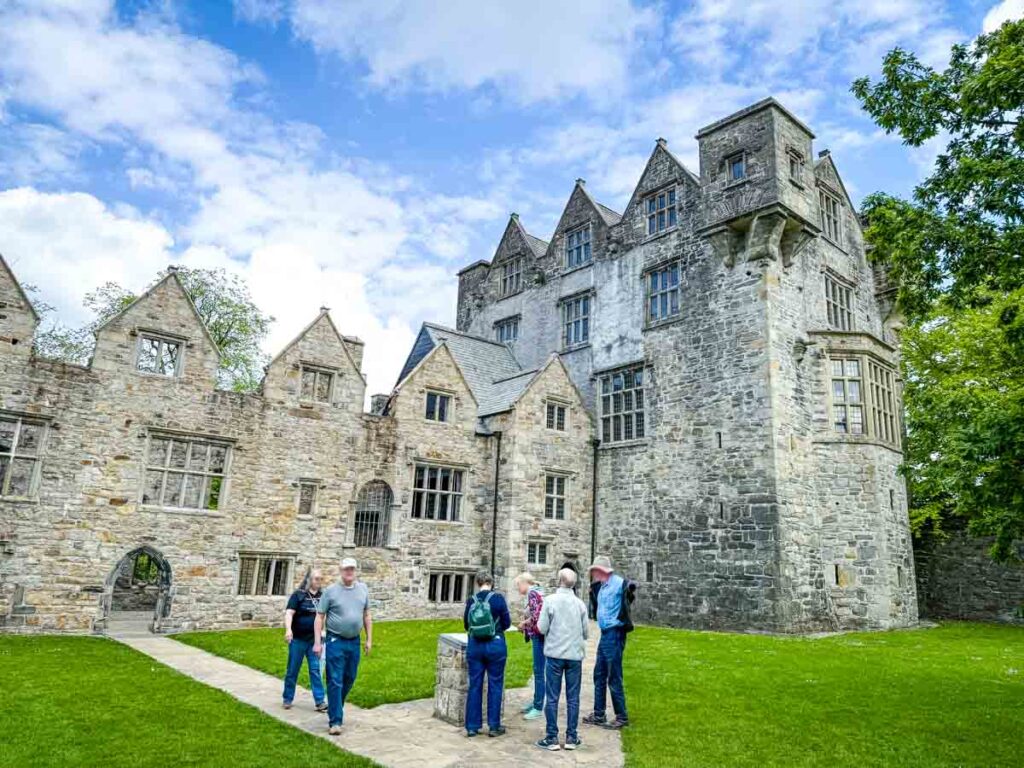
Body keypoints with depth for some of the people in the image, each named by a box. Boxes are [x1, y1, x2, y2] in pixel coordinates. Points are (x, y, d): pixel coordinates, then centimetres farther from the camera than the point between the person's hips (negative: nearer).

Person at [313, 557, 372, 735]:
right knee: (335, 681, -3)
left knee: (349, 680, 15)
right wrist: (318, 642, -9)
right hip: (335, 641, -4)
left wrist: (369, 639, 9)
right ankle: (335, 721, 4)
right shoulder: (330, 591, -6)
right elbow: (320, 617, -5)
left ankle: (336, 708, 37)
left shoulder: (363, 589, 5)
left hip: (354, 642, 4)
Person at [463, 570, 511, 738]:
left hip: (474, 646, 2)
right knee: (495, 685, 9)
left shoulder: (471, 601, -2)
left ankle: (472, 726, 16)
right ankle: (494, 726, 15)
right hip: (495, 645, -2)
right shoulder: (498, 599, -10)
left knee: (474, 686, 10)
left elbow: (466, 625, 9)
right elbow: (507, 623, -3)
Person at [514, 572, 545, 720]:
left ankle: (538, 708, 2)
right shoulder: (535, 592, 15)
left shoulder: (532, 593, -13)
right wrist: (525, 623, 8)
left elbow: (537, 616, -22)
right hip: (537, 636, 10)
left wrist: (523, 623, -7)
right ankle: (536, 702, 26)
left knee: (539, 672, -4)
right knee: (537, 671, 16)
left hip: (539, 636, -10)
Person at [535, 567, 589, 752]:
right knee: (573, 698, 10)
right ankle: (571, 737, 15)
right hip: (575, 655, 2)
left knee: (553, 697, 5)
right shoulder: (580, 603, -1)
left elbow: (541, 628, -7)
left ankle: (552, 738, 9)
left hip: (555, 654, -2)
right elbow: (586, 632, 3)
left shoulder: (550, 601, -9)